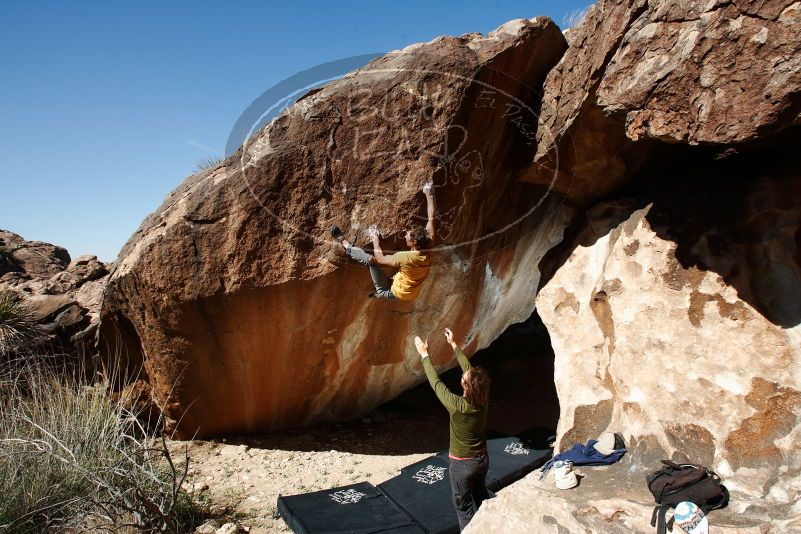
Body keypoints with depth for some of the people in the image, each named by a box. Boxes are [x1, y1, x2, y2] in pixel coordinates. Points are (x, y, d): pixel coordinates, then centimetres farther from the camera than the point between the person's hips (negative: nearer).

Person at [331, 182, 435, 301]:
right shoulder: (429, 250, -15)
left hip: (395, 294, -7)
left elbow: (380, 259, -16)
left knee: (371, 259, -7)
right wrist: (429, 195, 2)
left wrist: (375, 239, -3)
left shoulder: (406, 257, -32)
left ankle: (344, 243, 12)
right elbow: (431, 219, -5)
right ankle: (379, 293, 45)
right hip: (412, 294, 7)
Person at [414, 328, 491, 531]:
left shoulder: (457, 405, -32)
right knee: (481, 498, 27)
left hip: (462, 464, -6)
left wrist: (424, 354, -11)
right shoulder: (483, 400, -16)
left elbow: (436, 382, -20)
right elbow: (469, 368, -4)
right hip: (482, 459, 6)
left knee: (464, 507, 14)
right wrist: (454, 345, 4)